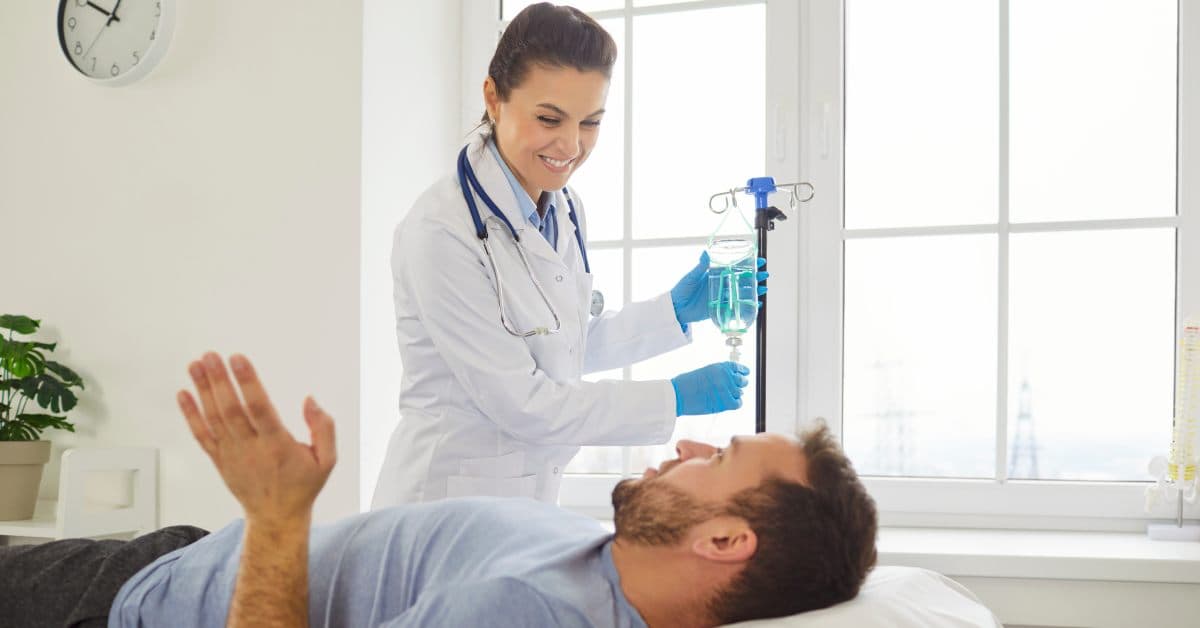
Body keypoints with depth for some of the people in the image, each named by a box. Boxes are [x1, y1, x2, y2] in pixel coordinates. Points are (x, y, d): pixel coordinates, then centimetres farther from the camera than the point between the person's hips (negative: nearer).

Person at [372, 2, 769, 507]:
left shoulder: (564, 209, 2)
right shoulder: (440, 233, -22)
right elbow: (518, 403, -20)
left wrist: (676, 310, 4)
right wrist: (673, 398, -15)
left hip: (531, 496, 7)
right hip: (449, 500, -7)